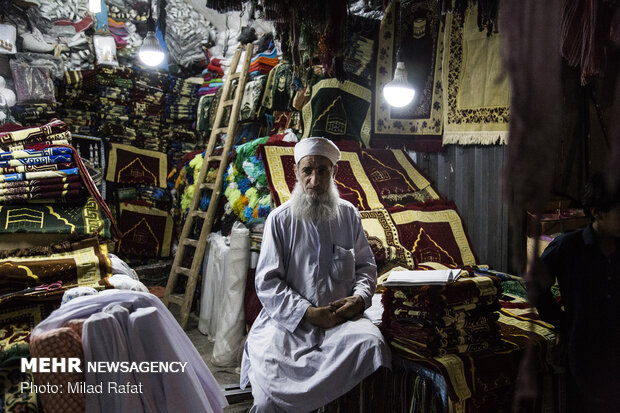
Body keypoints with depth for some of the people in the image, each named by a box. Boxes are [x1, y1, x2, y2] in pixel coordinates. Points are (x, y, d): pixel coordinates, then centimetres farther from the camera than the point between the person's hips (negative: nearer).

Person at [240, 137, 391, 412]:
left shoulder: (349, 214, 10)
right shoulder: (280, 219, 1)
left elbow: (366, 265, 16)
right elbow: (267, 283, -3)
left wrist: (360, 298, -6)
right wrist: (308, 313, -14)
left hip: (341, 317, 2)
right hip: (288, 319, -2)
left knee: (372, 343, -29)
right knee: (270, 366, -30)